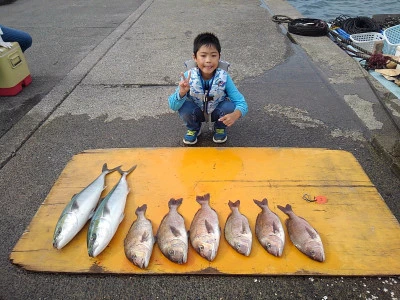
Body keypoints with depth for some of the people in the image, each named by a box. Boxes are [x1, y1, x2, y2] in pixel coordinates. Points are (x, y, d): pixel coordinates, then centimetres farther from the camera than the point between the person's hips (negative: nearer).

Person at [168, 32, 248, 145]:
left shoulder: (224, 78, -25)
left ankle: (220, 128, 5)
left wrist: (235, 115, -49)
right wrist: (182, 93, -47)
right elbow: (173, 106, -26)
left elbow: (241, 103, -26)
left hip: (217, 112, 0)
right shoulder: (188, 76, -25)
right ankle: (193, 128, 5)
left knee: (230, 106, -30)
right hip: (196, 113, 0)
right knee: (184, 107, -30)